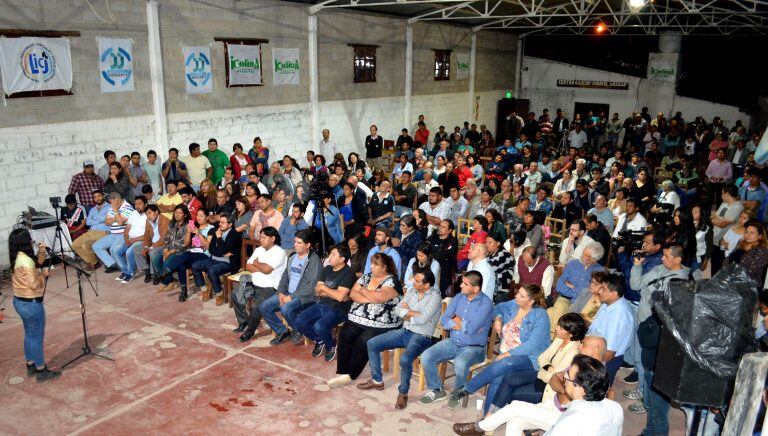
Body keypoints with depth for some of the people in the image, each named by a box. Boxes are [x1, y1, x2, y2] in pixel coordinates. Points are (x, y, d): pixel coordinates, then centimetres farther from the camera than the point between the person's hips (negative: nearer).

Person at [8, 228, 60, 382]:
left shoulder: (17, 258, 3)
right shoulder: (25, 261, -26)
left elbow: (32, 269, 14)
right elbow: (34, 284, -25)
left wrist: (40, 253, 4)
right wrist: (44, 274, -10)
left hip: (19, 301, 10)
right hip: (31, 304, -10)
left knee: (29, 335, 21)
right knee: (37, 337, 2)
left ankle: (31, 366, 33)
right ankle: (41, 371, 12)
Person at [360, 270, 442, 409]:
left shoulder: (434, 296, -14)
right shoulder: (411, 291, 7)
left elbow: (422, 319, -23)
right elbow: (398, 310, 2)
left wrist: (407, 313, -7)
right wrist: (414, 313, -12)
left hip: (421, 336, -7)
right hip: (404, 331, 8)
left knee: (405, 359, -35)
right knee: (372, 344, 0)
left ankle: (403, 392, -10)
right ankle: (377, 380, 15)